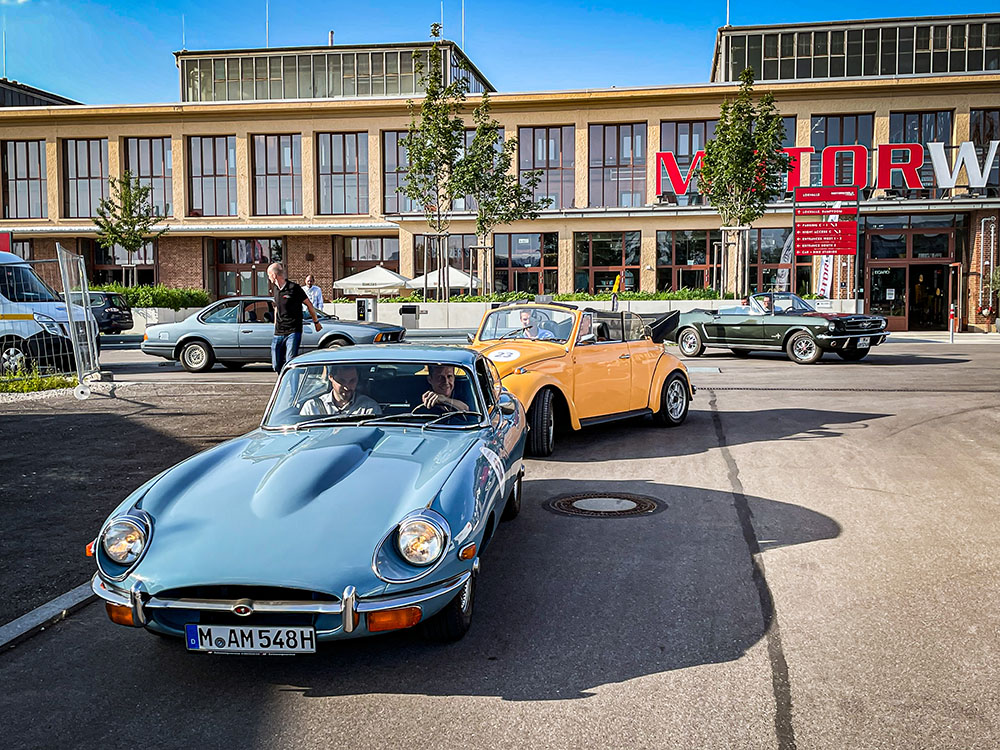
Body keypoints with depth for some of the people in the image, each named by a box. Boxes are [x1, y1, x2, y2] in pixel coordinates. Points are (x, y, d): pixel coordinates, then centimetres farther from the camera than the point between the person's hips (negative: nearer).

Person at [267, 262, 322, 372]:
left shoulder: (294, 288, -9)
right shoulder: (276, 289, 12)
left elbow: (309, 305, 0)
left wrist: (316, 322, 7)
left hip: (293, 332, -6)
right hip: (278, 334, 6)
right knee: (276, 366, 4)